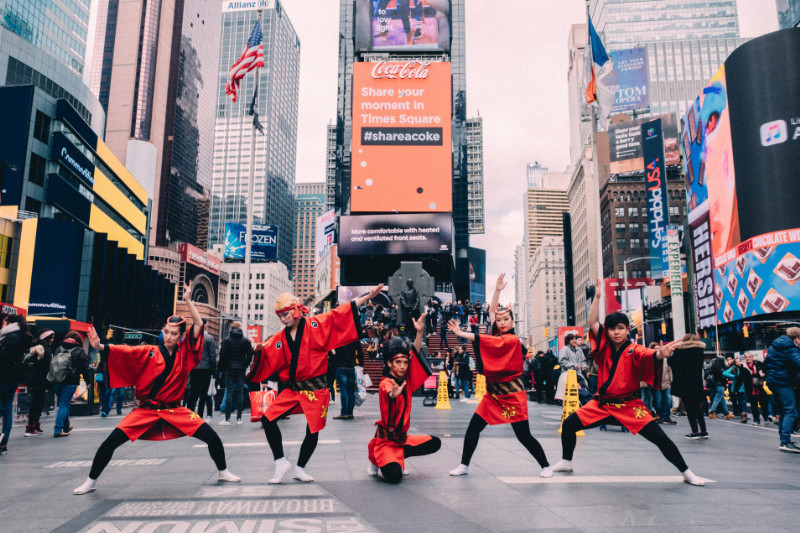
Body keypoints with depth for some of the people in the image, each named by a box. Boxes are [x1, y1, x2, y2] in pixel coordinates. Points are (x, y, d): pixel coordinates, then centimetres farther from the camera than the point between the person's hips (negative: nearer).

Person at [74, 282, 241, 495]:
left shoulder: (184, 352, -1)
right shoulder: (150, 352, -5)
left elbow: (199, 325, -8)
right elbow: (125, 351, -20)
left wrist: (188, 300, -12)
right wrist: (100, 346, -36)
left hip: (175, 410, 1)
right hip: (147, 410, -1)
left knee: (212, 437, -7)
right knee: (111, 441, -10)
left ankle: (223, 472, 16)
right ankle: (90, 481, 13)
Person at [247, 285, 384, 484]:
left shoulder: (317, 325, -5)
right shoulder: (280, 338, 7)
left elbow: (340, 314, -9)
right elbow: (266, 357, 7)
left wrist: (368, 296, -15)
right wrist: (260, 350, -17)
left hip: (315, 388, -4)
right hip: (293, 388, 4)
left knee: (313, 431, 1)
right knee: (268, 419, -8)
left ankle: (300, 469, 25)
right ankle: (280, 462, 7)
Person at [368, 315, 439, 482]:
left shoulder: (405, 380, 1)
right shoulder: (385, 383, -20)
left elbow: (415, 354, -9)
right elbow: (388, 392, -45)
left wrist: (420, 332, -20)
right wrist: (394, 394, -69)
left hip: (401, 437, 8)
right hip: (386, 439, -7)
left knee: (435, 443, 5)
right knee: (394, 476, -26)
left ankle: (398, 456, 9)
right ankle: (377, 460, 7)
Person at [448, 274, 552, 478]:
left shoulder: (512, 340, -15)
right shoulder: (498, 335, 6)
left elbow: (486, 340, -24)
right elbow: (492, 311, 13)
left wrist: (461, 333, -24)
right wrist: (497, 290, 6)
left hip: (512, 394, -7)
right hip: (493, 393, 7)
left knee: (523, 435, -2)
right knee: (473, 429, 2)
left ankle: (545, 466, 17)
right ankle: (464, 465, 13)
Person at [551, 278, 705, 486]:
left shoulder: (634, 350, -10)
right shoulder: (604, 347, 0)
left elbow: (649, 354, -33)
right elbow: (592, 322, -7)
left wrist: (660, 354, -56)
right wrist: (598, 296, -11)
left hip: (629, 405, -3)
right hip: (602, 404, 4)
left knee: (660, 438, -8)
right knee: (569, 424, -2)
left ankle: (687, 473, 14)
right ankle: (566, 462, 19)